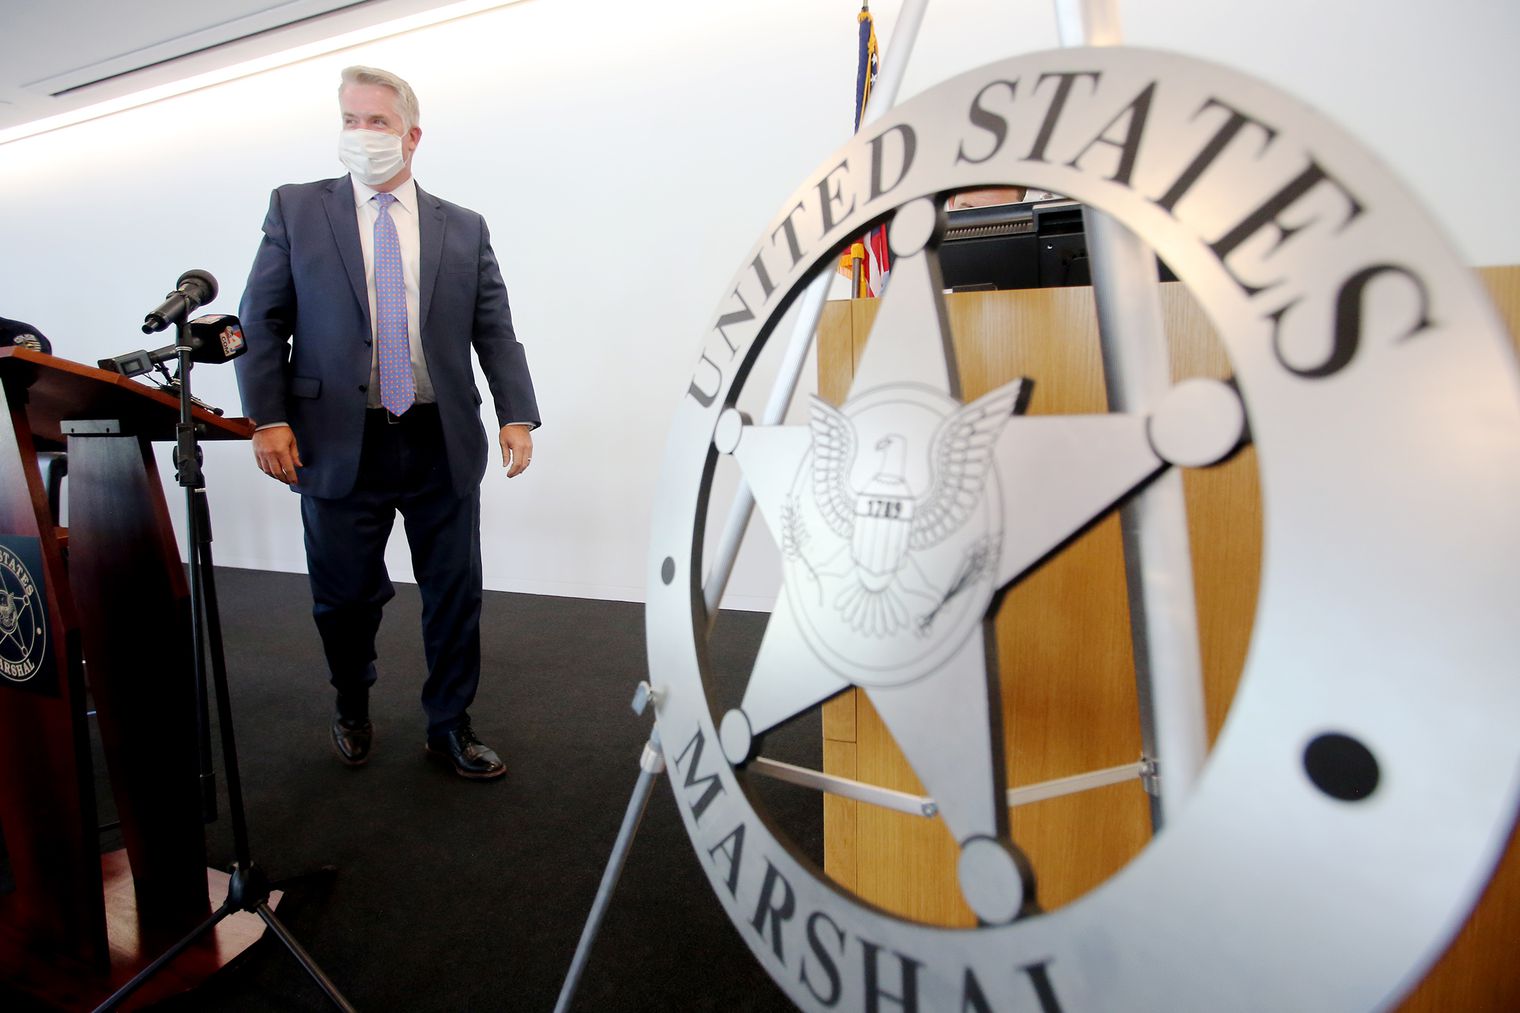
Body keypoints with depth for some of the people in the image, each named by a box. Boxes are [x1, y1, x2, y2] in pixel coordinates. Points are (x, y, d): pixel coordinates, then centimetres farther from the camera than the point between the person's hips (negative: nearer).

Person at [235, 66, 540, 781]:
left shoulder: (464, 229, 10)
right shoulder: (295, 210, 8)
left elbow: (495, 331, 6)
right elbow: (262, 321, 5)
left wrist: (517, 415, -6)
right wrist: (267, 417, -5)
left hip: (443, 446, 1)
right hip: (339, 445, 0)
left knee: (455, 596, 7)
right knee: (345, 597, 11)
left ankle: (449, 727, 26)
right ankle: (352, 708, 40)